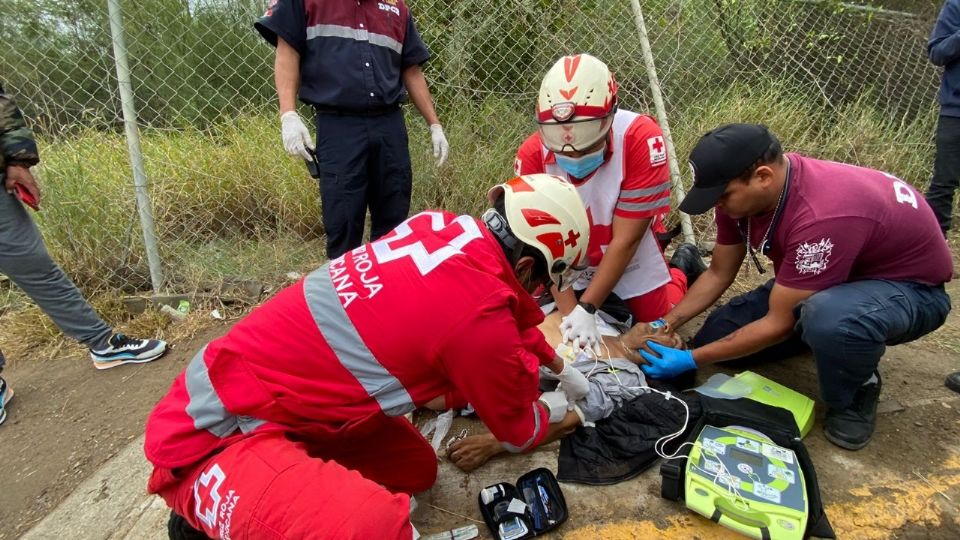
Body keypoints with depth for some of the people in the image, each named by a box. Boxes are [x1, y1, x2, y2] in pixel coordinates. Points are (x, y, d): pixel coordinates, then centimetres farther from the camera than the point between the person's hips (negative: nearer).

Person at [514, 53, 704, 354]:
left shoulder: (640, 137, -33)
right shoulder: (532, 155, -26)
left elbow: (625, 240, -28)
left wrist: (586, 308, -28)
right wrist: (570, 311, -30)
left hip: (633, 263, -2)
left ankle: (681, 269, 35)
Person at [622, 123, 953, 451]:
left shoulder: (822, 217, -39)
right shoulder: (742, 191, -15)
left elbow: (779, 323, -30)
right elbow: (719, 274, -1)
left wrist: (692, 360, -24)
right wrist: (663, 326, -12)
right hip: (821, 280, 7)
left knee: (828, 317, -42)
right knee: (717, 337, -3)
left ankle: (854, 395, -8)